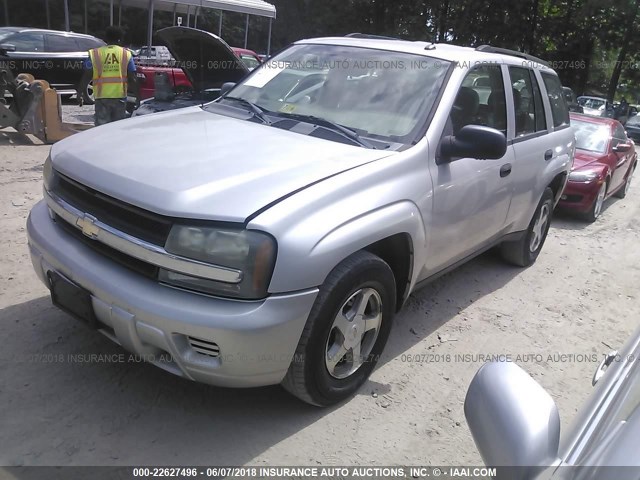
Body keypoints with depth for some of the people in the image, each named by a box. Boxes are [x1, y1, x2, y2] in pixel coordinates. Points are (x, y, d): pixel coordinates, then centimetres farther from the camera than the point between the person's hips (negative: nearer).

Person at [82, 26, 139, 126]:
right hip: (120, 96, 1)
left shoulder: (94, 54, 3)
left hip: (101, 96, -1)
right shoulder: (126, 54, 3)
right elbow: (132, 79, -1)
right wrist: (137, 96, 6)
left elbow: (87, 77, 1)